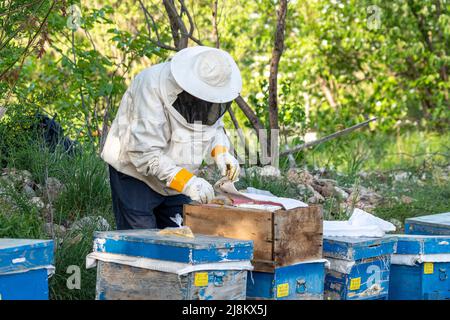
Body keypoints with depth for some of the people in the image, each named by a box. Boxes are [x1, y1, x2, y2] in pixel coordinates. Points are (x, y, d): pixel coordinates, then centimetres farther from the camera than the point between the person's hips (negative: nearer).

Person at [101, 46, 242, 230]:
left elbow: (214, 127, 12)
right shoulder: (152, 88, -30)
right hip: (135, 174, -6)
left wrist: (221, 152, -11)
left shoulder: (209, 88, -8)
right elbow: (144, 152, -33)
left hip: (177, 178, 7)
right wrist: (186, 182, -39)